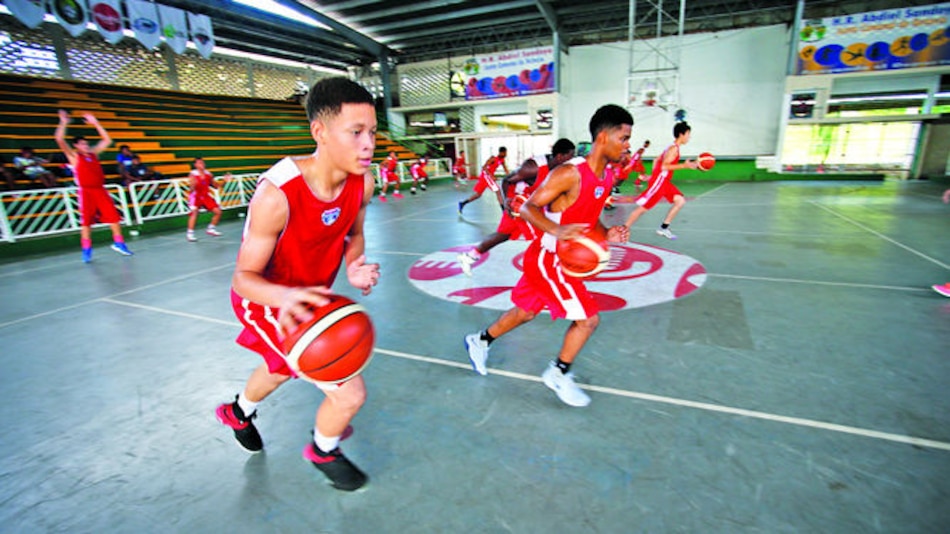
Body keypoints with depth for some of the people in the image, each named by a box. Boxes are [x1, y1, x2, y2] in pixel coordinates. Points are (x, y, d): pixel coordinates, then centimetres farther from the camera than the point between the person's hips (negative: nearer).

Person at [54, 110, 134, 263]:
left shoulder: (94, 153, 13)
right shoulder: (73, 156, 2)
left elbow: (107, 140, 14)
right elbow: (60, 140, -12)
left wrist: (96, 123, 11)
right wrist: (64, 123, -11)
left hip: (100, 190, 4)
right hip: (86, 192, -4)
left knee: (113, 216, 1)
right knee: (86, 222, 0)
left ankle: (119, 243, 13)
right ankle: (86, 250, 8)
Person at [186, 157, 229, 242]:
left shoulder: (208, 174, 2)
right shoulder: (193, 174, -14)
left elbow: (216, 186, 11)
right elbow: (192, 188, -23)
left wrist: (224, 180, -2)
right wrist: (193, 184, -45)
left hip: (206, 196, 6)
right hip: (195, 196, -6)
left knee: (218, 212, 3)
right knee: (194, 213, -23)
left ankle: (211, 229, 23)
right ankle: (190, 234, -17)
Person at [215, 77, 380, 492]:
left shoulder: (362, 182, -17)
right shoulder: (277, 195, -34)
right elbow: (244, 277, -25)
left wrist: (354, 266, -21)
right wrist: (285, 296, -47)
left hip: (311, 297, 7)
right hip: (269, 302, -7)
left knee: (282, 370, 33)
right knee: (350, 394, -11)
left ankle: (238, 412, 69)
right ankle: (323, 452, 27)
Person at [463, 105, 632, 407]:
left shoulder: (607, 179, 5)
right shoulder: (570, 173, -22)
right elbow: (528, 208, -21)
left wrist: (606, 234, -2)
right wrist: (555, 230, -37)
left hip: (560, 259, 9)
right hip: (547, 258, -9)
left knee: (527, 311, 21)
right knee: (588, 319, -4)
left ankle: (480, 341, 41)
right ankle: (558, 374, 18)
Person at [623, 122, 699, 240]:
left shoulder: (672, 147, 15)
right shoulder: (674, 148, -14)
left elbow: (656, 160, 20)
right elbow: (664, 166, -23)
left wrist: (652, 176, 22)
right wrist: (684, 165, -25)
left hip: (665, 181, 10)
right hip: (659, 181, -10)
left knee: (681, 201, 4)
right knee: (643, 207, -7)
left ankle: (663, 228, 7)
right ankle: (624, 230, -1)